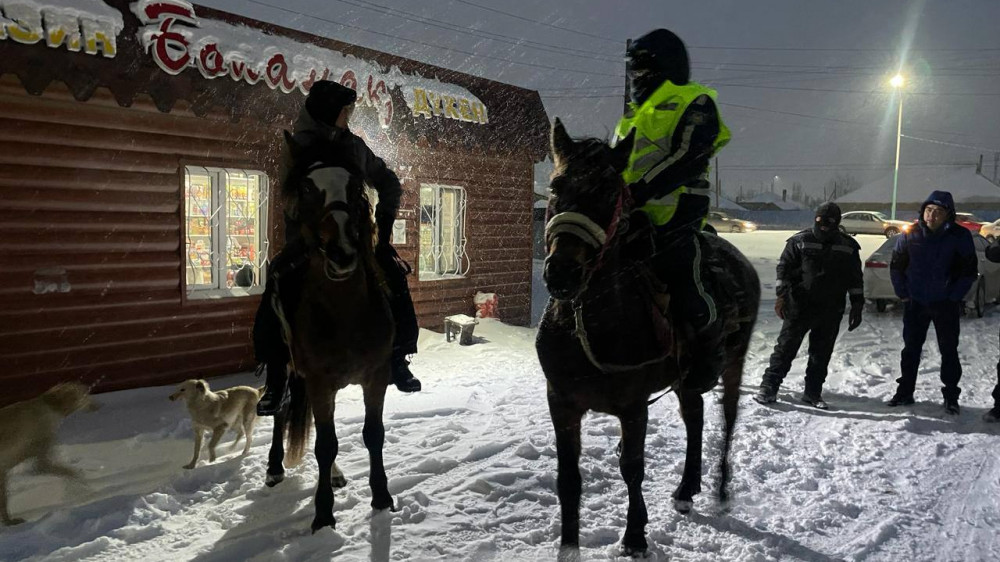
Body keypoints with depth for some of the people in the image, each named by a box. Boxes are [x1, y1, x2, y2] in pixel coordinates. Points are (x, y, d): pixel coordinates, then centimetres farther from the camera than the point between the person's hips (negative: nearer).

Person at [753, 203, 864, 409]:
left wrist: (857, 306, 8)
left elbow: (856, 279, 12)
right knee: (785, 347, -1)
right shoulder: (800, 241, -1)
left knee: (821, 353, 9)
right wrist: (781, 295, -9)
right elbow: (784, 267, -1)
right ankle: (769, 387, 4)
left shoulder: (848, 247, 7)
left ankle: (813, 392, 20)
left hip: (831, 312, 3)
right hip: (800, 306, -2)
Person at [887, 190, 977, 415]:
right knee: (911, 348, 10)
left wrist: (954, 297, -6)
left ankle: (951, 396, 17)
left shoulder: (960, 236, -8)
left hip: (946, 305, -2)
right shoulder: (911, 235, -4)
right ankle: (904, 392, 20)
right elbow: (896, 266, 5)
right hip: (915, 303, 2)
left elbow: (969, 271, -4)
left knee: (949, 350, 5)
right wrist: (903, 294, 2)